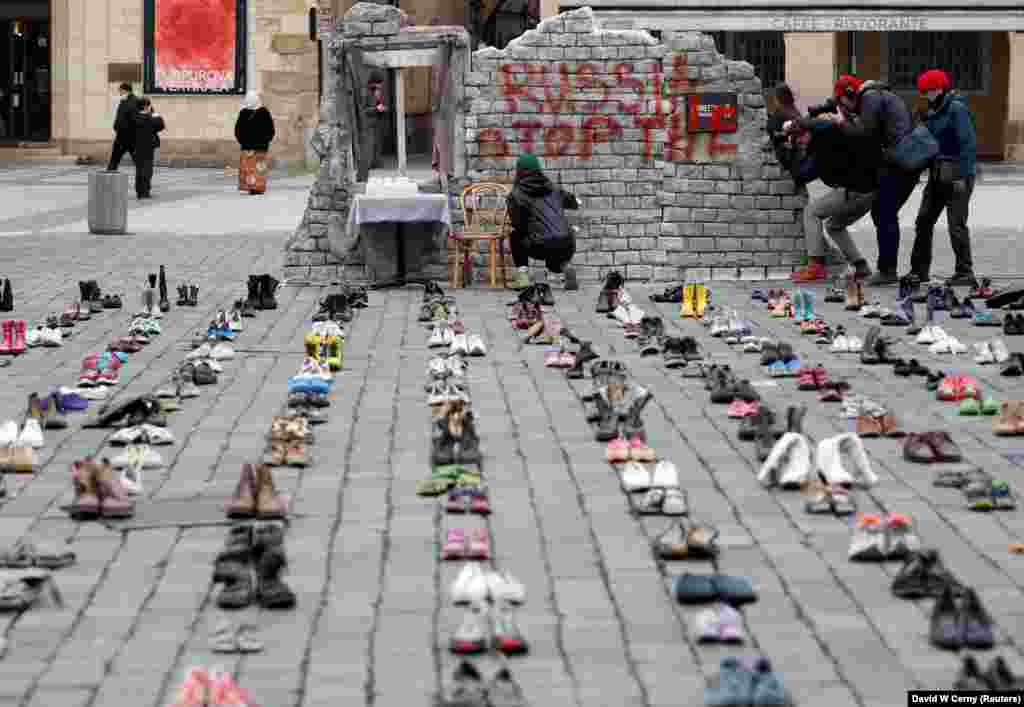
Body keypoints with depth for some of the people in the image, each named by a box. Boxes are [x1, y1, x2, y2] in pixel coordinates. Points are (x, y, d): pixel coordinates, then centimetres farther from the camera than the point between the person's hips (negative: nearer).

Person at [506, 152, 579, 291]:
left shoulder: (516, 195, 1)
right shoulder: (553, 189, 14)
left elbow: (517, 225, 3)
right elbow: (573, 203, 30)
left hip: (542, 248, -4)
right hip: (567, 248, 4)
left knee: (515, 236, 24)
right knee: (553, 258, 39)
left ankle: (522, 276, 13)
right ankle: (563, 270, 6)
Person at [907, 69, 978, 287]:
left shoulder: (957, 109, -13)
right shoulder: (933, 112, 14)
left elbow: (968, 143, -18)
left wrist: (963, 175, -21)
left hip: (956, 176, -9)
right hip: (937, 176, 9)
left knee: (957, 224, -8)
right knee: (924, 220, 9)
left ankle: (965, 272, -2)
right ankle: (919, 270, 17)